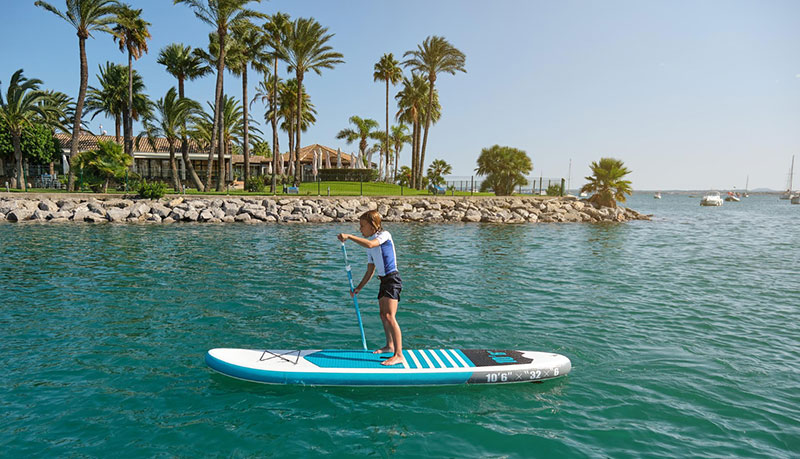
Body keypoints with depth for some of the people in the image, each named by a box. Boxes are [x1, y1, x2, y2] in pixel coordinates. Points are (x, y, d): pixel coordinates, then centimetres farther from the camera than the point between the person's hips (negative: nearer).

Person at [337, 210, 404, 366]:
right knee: (383, 315, 20)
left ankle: (399, 355, -17)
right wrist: (358, 289, 16)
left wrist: (349, 236, -27)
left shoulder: (384, 235, -9)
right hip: (384, 280, 10)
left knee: (389, 317, -17)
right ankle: (389, 346, 39)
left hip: (392, 279, -10)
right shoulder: (370, 247, 15)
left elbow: (370, 244, -31)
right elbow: (370, 271, 19)